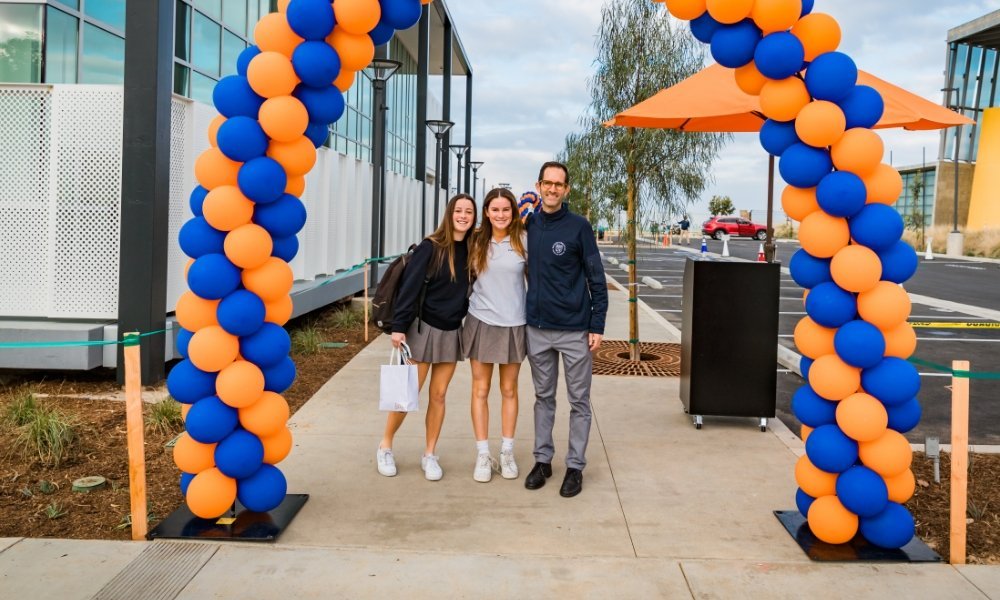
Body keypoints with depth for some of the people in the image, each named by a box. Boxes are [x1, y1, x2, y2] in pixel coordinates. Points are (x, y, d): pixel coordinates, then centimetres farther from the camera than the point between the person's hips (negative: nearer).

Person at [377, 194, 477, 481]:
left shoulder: (472, 249, 3)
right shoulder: (430, 247, -11)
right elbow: (410, 286, -13)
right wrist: (399, 326, -17)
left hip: (452, 331, 4)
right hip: (423, 328, -4)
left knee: (438, 394, 9)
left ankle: (429, 455, 19)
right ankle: (384, 447, 19)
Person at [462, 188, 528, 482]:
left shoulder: (523, 240, -5)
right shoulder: (476, 240, 1)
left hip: (513, 323, -1)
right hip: (481, 321, 1)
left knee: (509, 390, 11)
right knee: (480, 390, 5)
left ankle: (507, 453, 22)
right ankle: (483, 455, 15)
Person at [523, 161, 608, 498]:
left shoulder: (578, 226, -7)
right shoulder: (528, 224, 4)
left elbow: (596, 278, -6)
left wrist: (597, 325, -9)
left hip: (575, 330, -3)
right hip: (537, 328, 4)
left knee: (579, 401, 5)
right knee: (543, 397, 13)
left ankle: (575, 466, 15)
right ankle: (542, 459, 24)